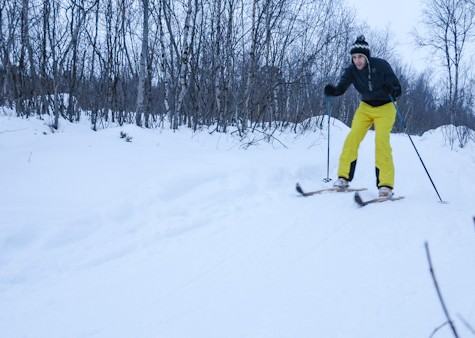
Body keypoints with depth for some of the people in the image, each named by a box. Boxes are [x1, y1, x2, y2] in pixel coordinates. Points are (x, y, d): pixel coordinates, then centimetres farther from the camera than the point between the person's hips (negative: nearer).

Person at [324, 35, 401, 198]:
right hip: (365, 107, 4)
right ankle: (343, 178, -3)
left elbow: (397, 89, -20)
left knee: (382, 141, -20)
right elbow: (341, 87, -21)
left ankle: (386, 186, -20)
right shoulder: (352, 70, -11)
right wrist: (332, 90, -43)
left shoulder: (381, 65, -21)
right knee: (352, 138, -12)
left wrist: (392, 90, -44)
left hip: (385, 108, -4)